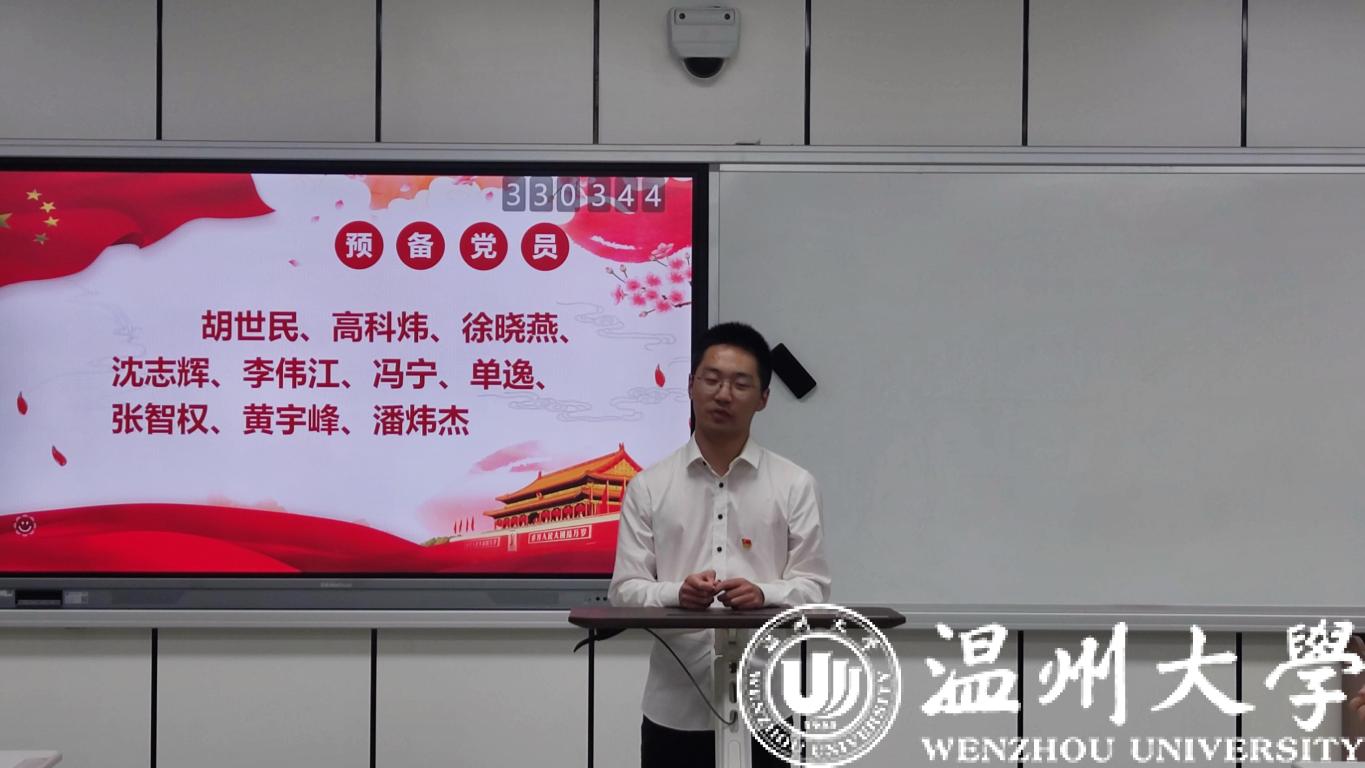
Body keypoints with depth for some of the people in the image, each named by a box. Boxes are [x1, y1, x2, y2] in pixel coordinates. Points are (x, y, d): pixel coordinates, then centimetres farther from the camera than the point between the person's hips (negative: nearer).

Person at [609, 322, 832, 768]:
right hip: (676, 708, 0)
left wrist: (763, 595, -22)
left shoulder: (794, 485, 3)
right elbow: (624, 590, 0)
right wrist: (677, 594, -22)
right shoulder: (648, 487, 4)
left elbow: (814, 588, -1)